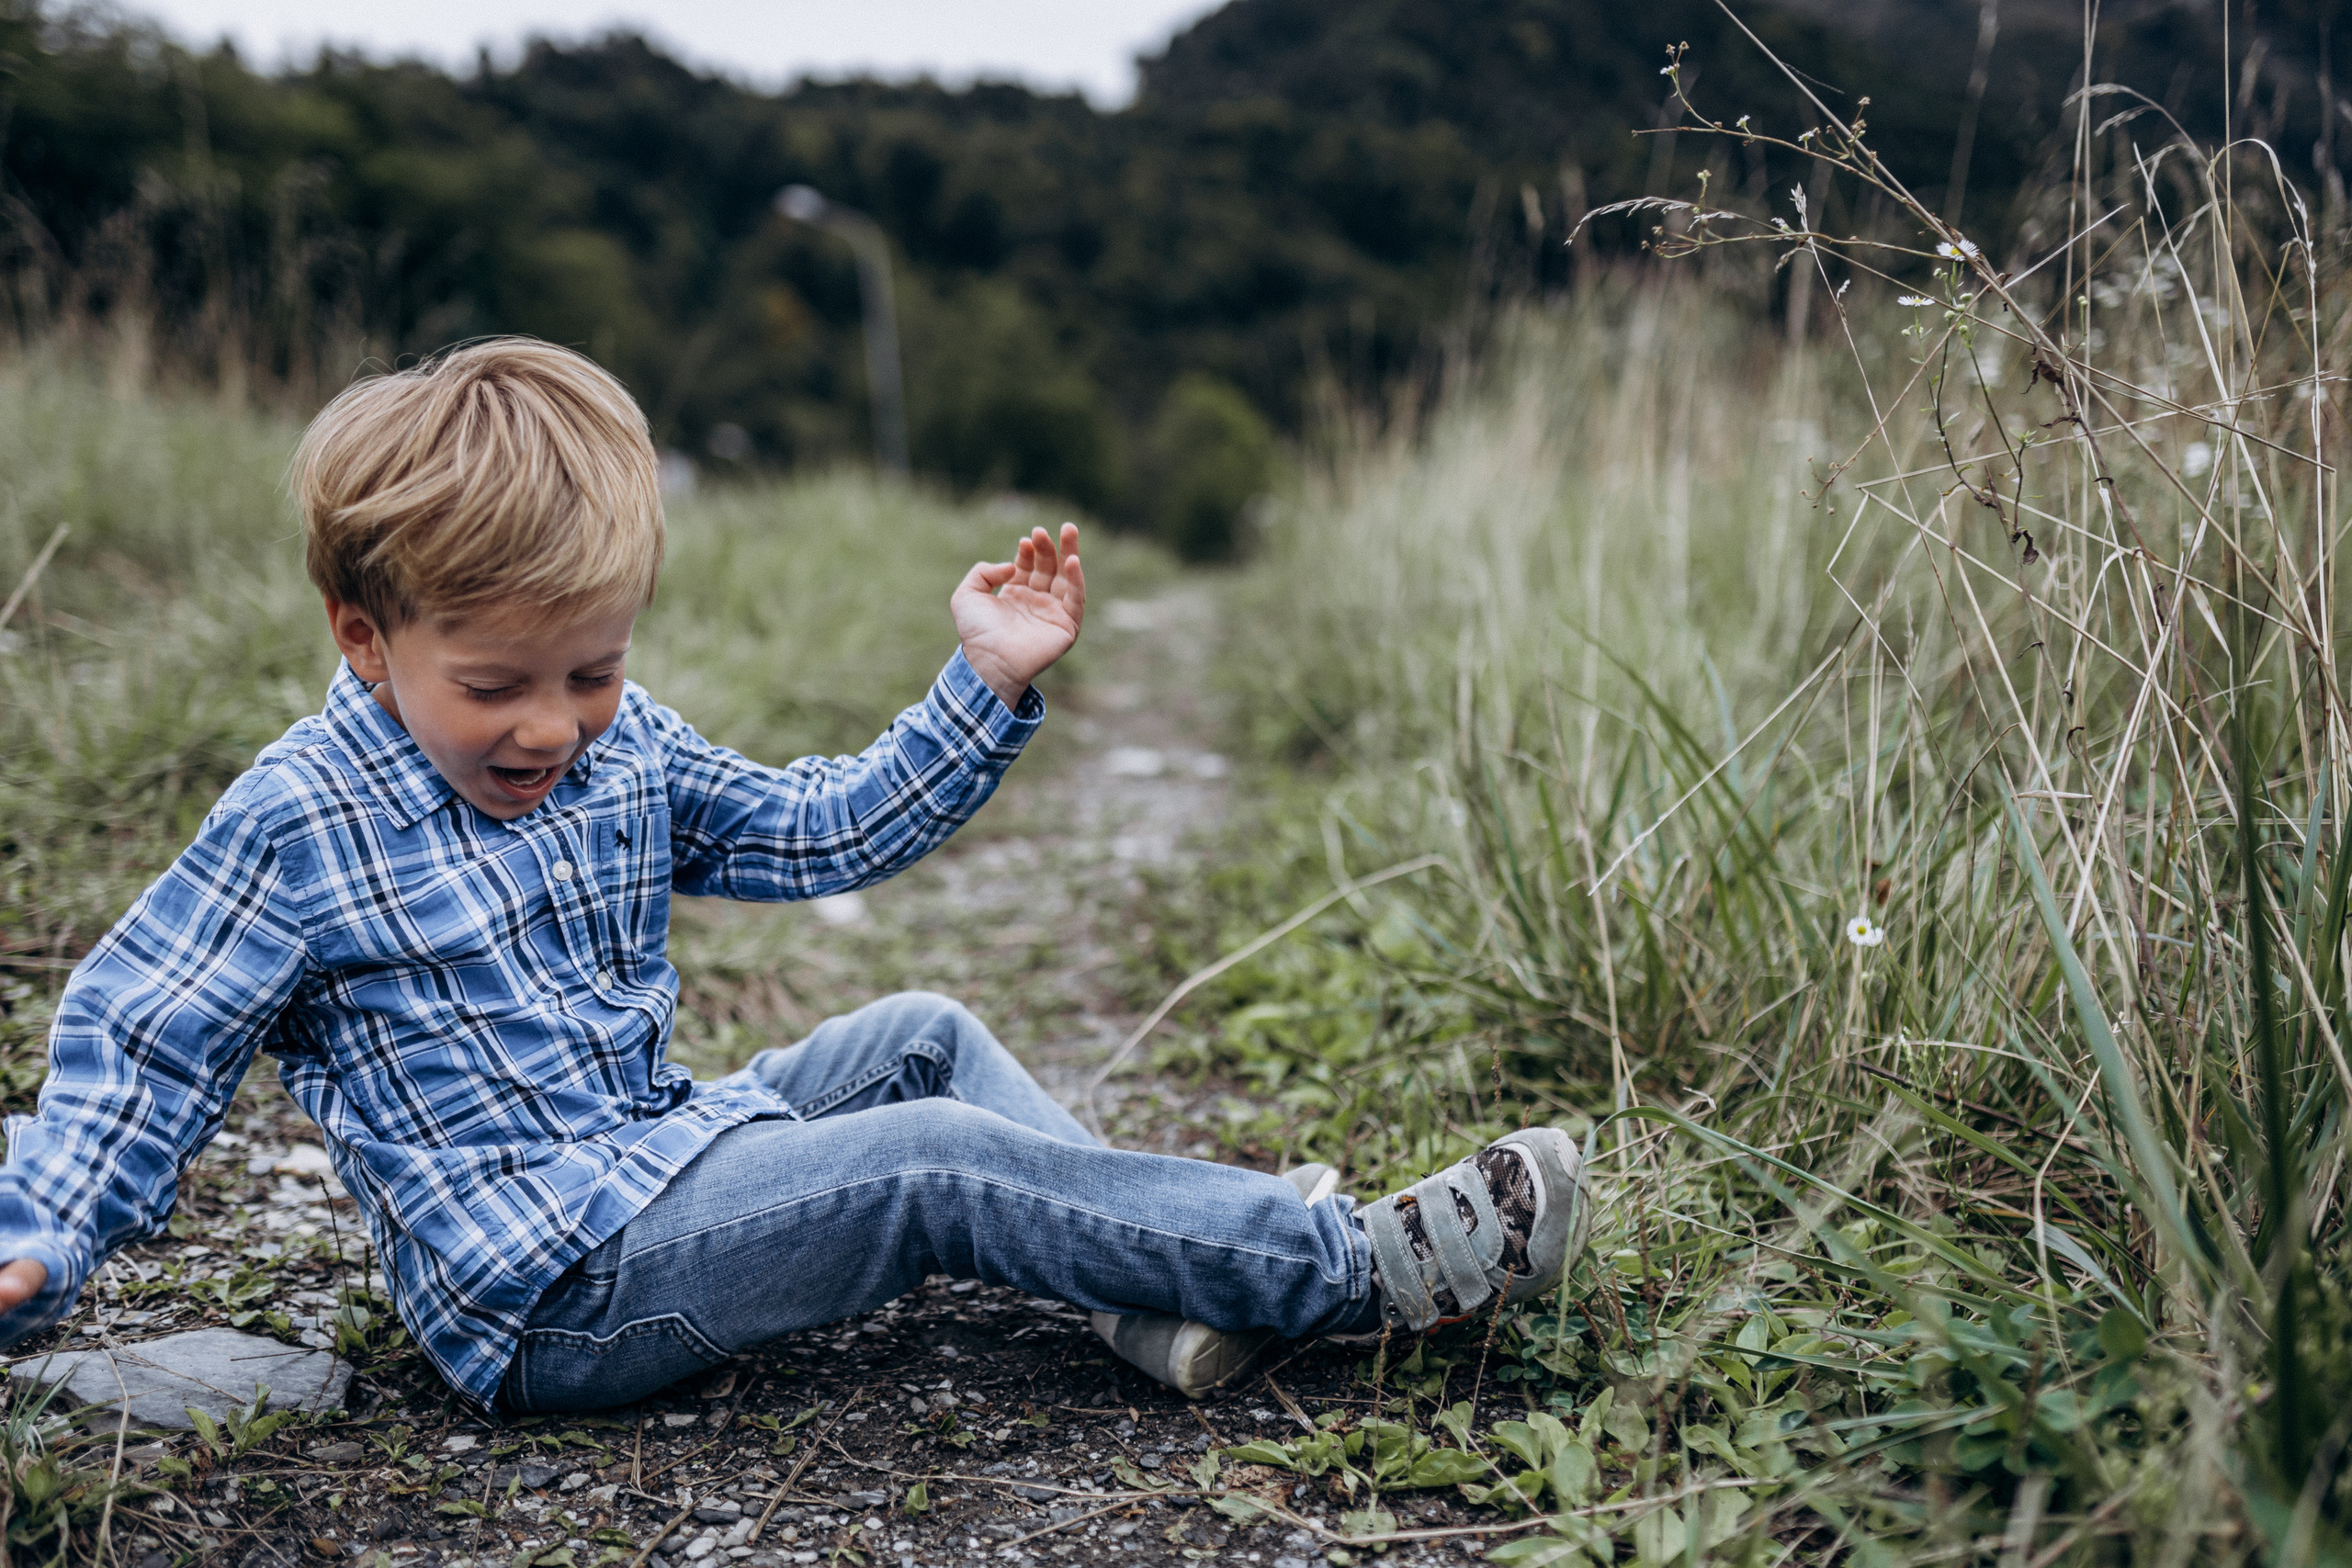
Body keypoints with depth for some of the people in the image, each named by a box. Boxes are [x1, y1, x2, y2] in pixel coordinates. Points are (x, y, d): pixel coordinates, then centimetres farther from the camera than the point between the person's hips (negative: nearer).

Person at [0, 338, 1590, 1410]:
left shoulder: (625, 750, 6)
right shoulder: (301, 825, -13)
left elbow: (830, 831, 14)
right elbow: (144, 1045, -7)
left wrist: (987, 685, 7)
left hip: (666, 1153, 8)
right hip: (550, 1283, -8)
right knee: (941, 1165, -21)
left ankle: (1151, 1281, -4)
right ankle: (1365, 1264, -19)